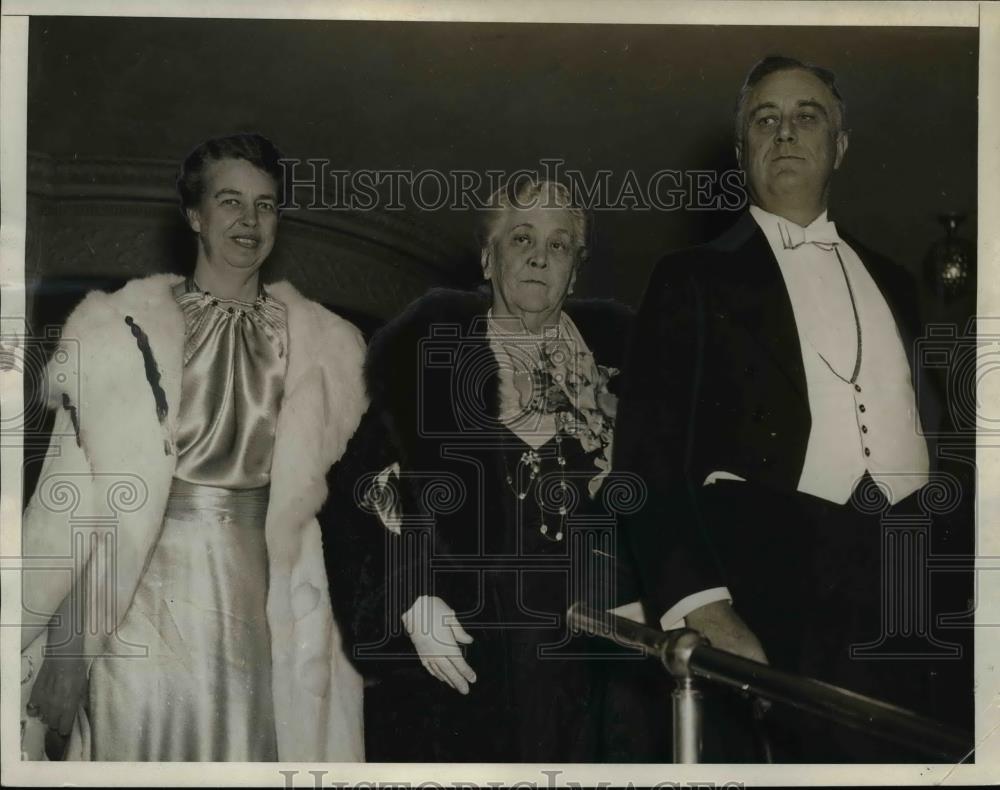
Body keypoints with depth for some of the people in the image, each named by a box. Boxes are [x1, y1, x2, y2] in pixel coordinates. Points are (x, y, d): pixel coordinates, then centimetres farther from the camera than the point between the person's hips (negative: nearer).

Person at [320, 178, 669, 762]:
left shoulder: (615, 347, 11)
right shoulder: (429, 347, 5)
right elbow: (371, 482, 0)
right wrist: (411, 599, -10)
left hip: (591, 651, 2)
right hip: (458, 645, -1)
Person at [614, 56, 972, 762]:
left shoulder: (889, 279, 24)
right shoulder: (694, 279, 9)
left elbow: (937, 429, 22)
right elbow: (651, 459, -1)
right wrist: (699, 602, -17)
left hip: (927, 574, 4)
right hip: (795, 583, -4)